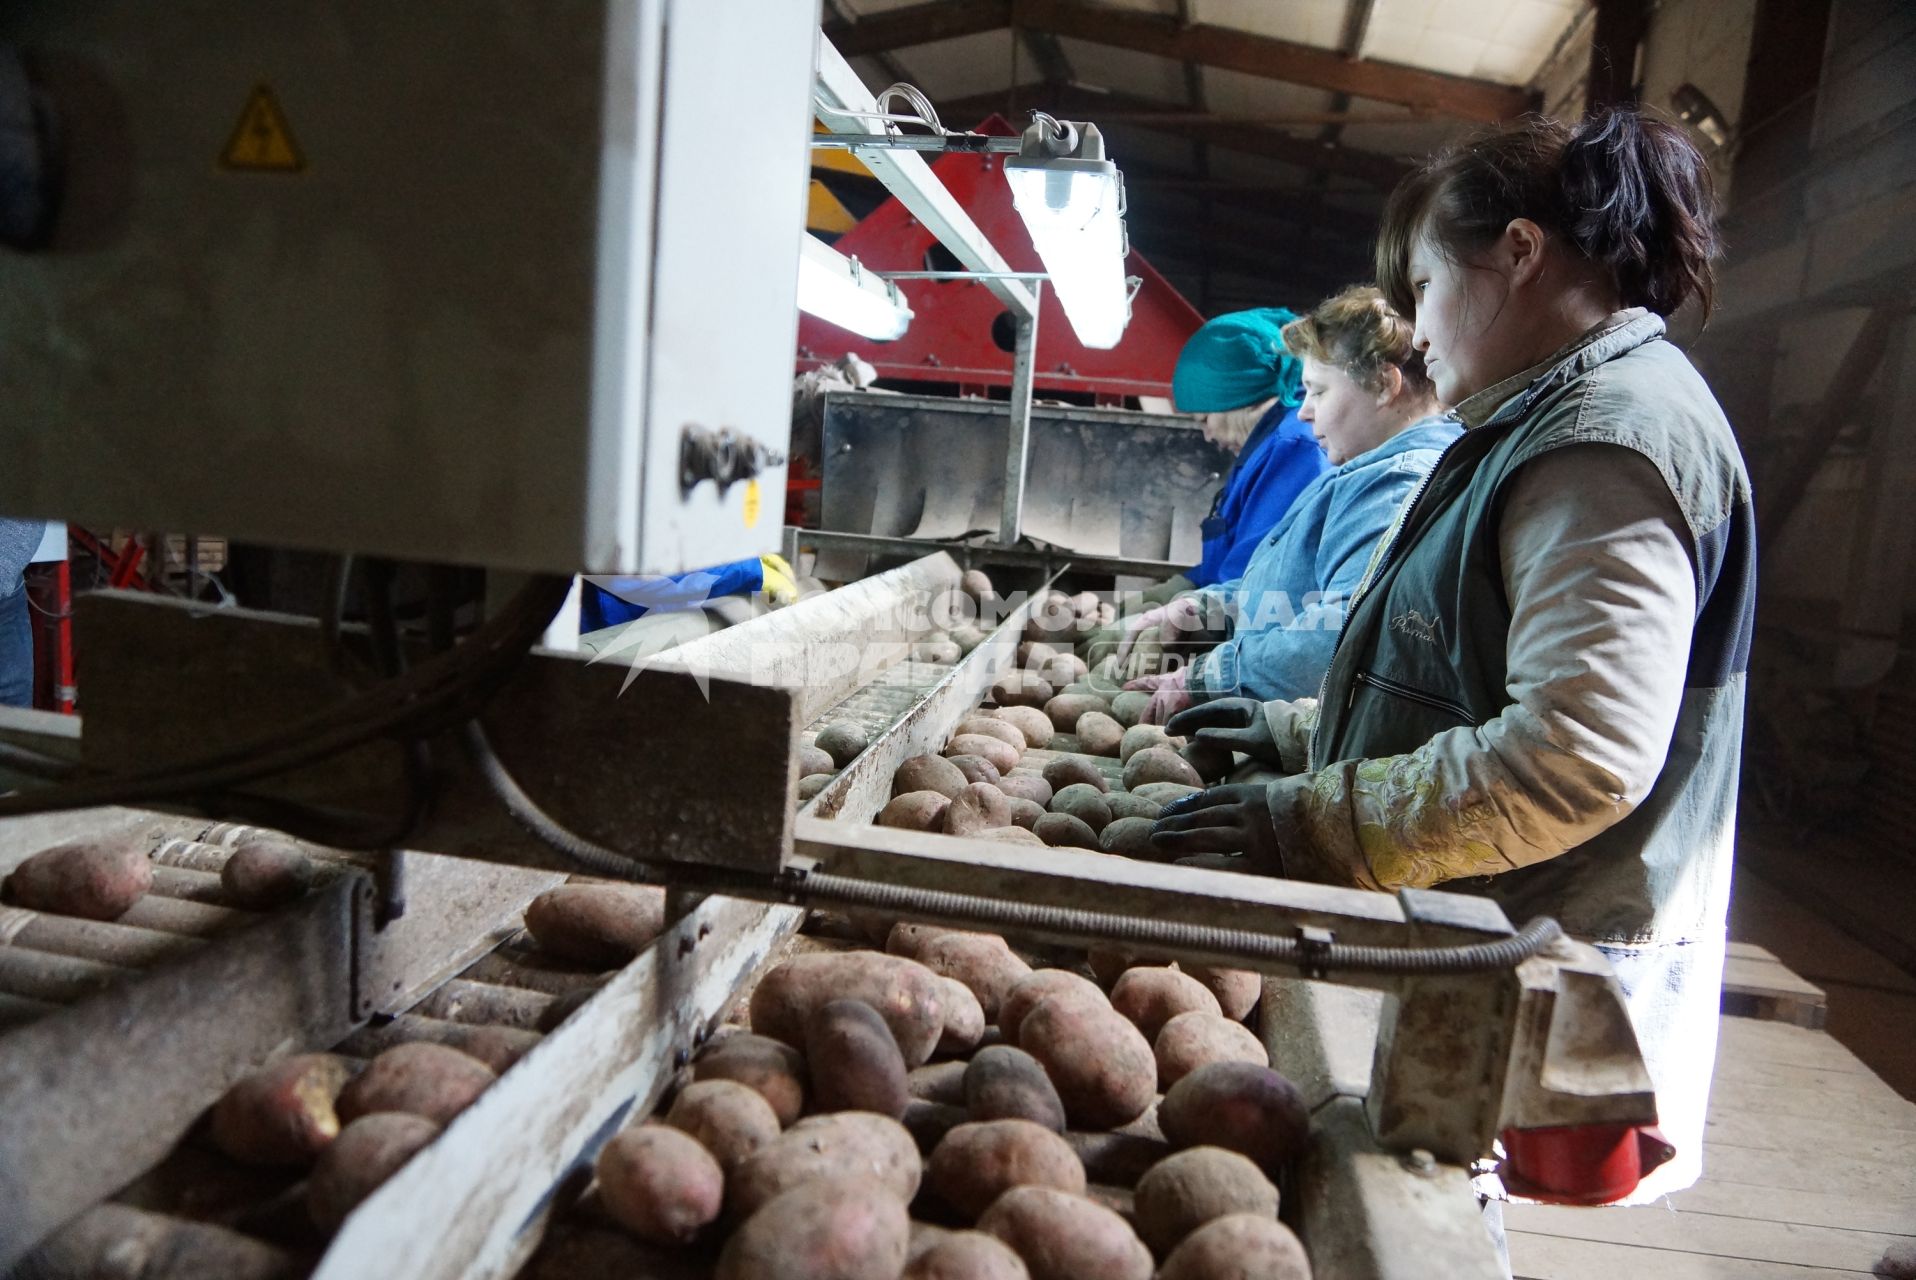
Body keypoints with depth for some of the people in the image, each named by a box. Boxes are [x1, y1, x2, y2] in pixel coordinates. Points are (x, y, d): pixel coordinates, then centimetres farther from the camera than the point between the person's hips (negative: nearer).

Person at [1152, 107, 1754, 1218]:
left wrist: (1312, 826, -23)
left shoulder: (1606, 436, -17)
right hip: (1498, 955, 10)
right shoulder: (1559, 421, 17)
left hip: (1532, 991, -10)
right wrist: (1298, 731, 16)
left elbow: (1578, 757, -28)